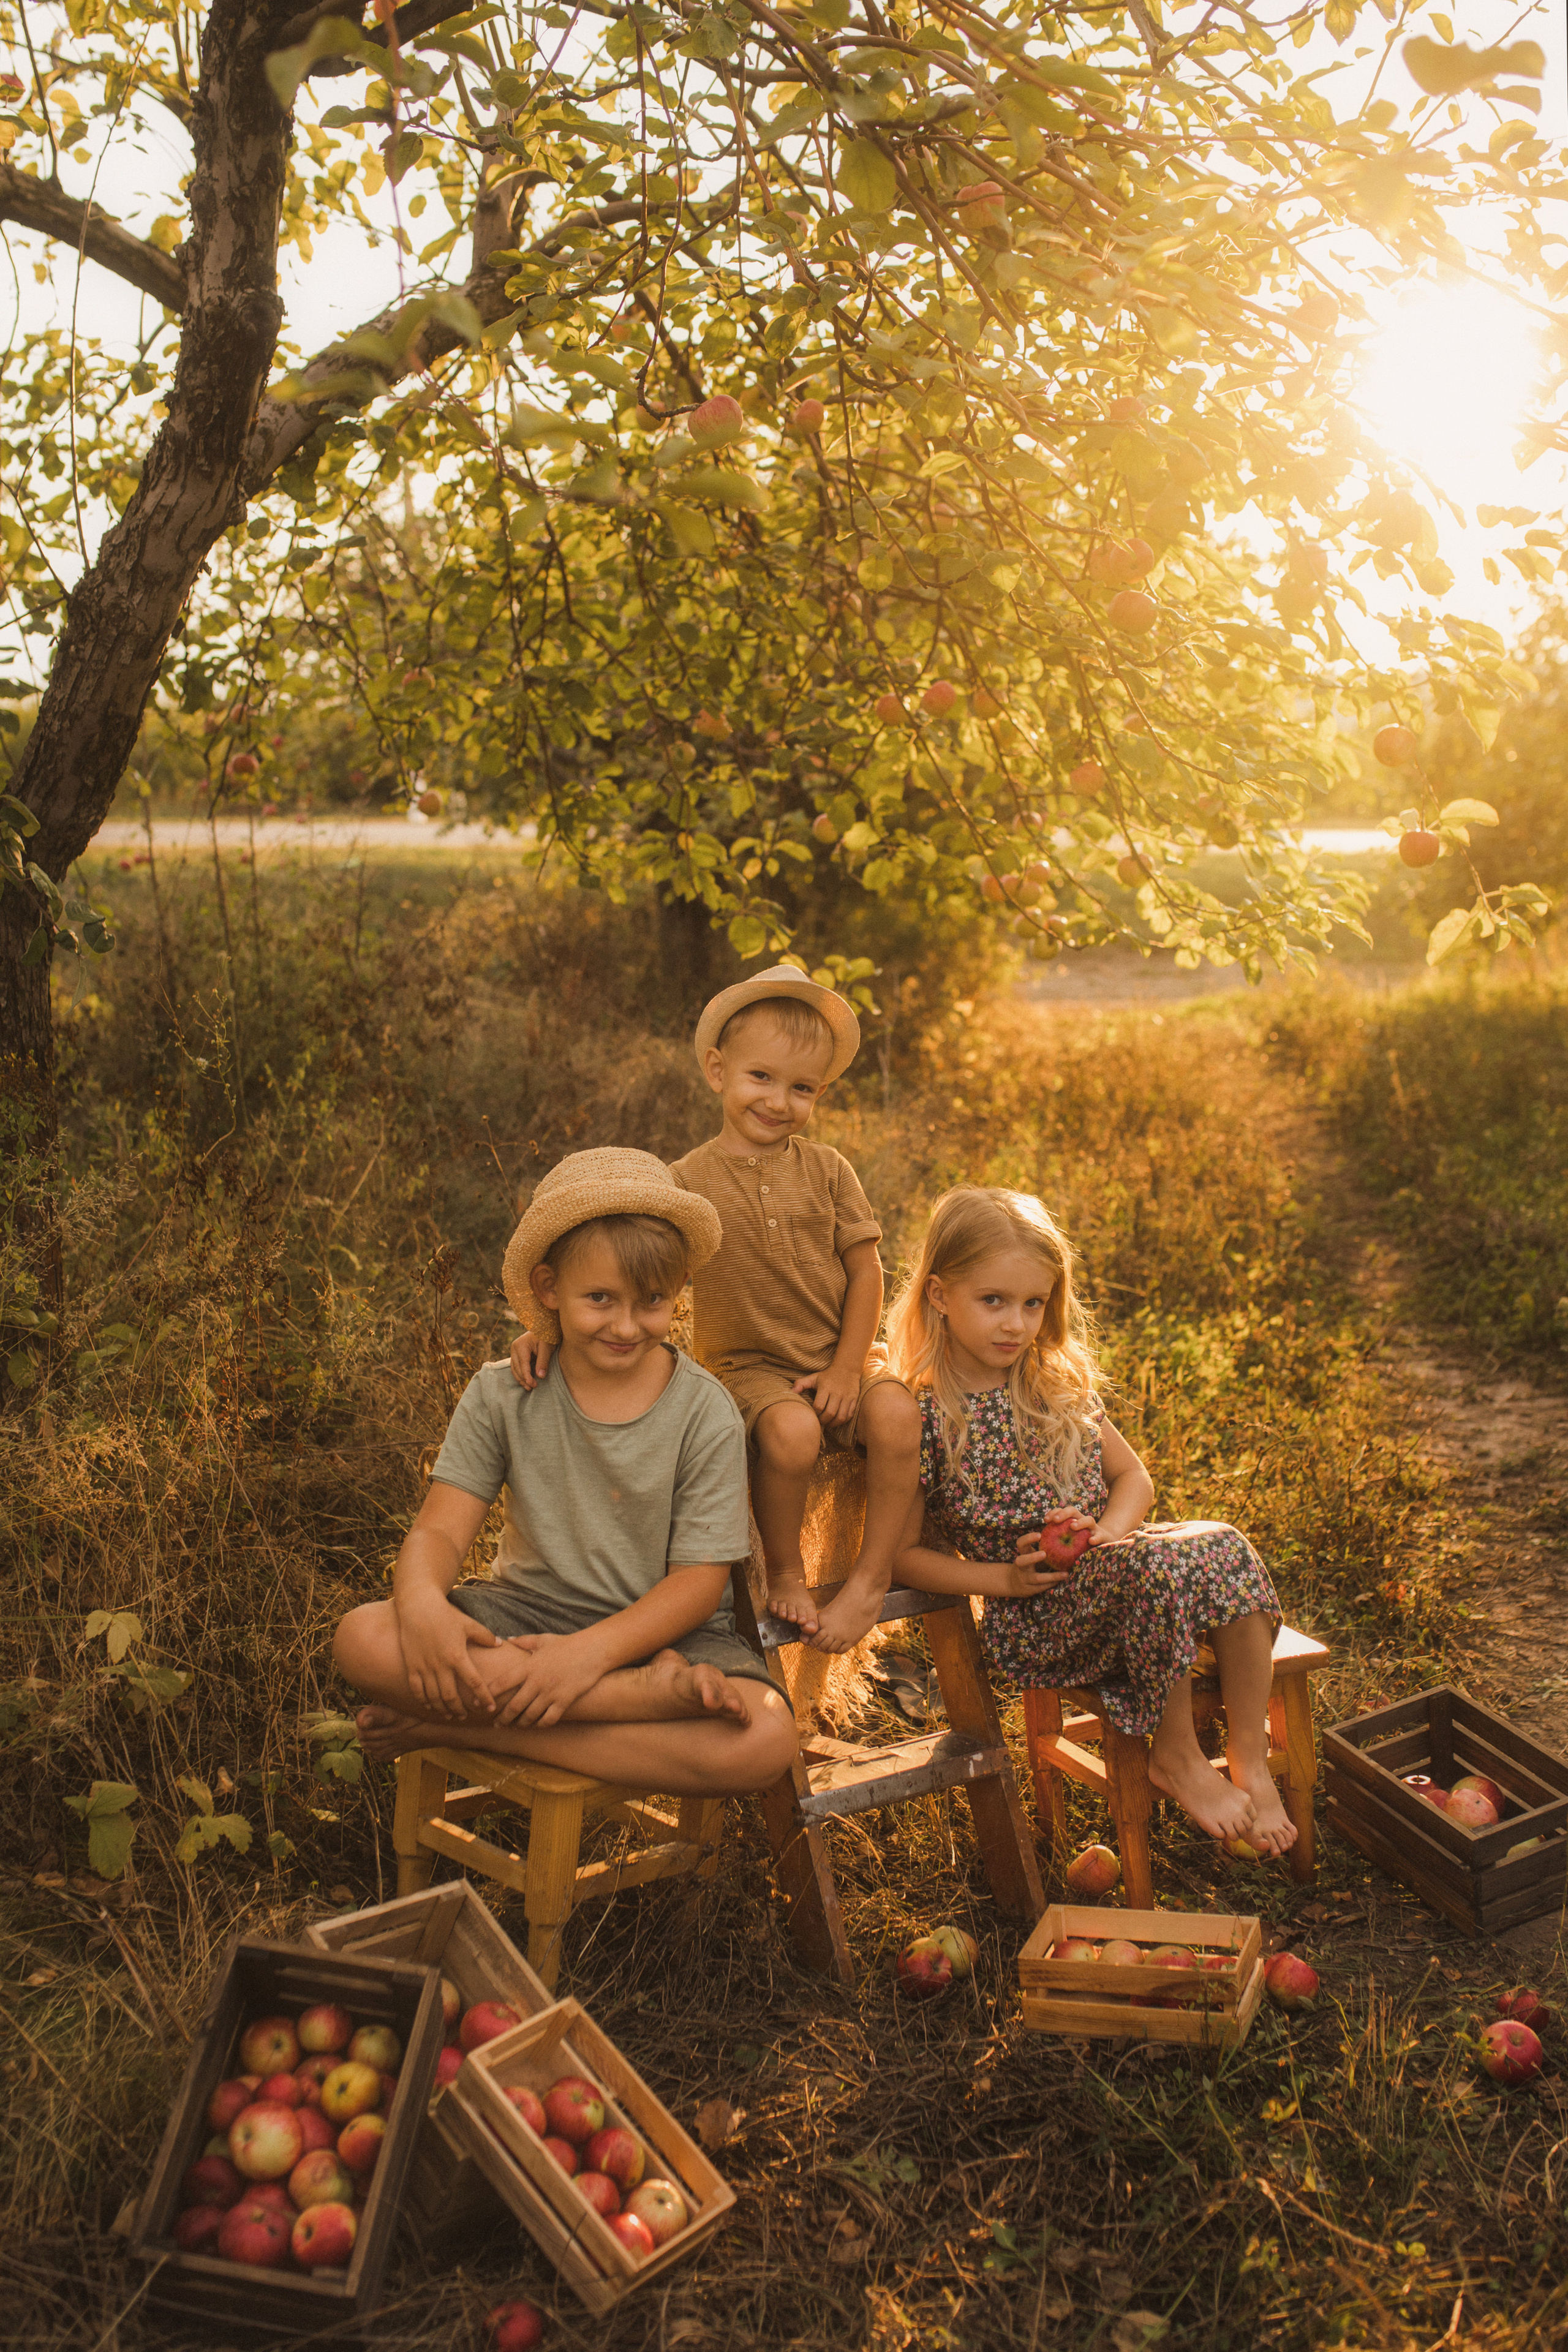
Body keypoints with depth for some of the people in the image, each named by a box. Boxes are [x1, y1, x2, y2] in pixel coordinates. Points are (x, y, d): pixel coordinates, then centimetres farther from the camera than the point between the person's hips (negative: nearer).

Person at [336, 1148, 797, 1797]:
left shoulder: (705, 1413, -9)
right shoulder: (502, 1395, -1)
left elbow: (698, 1580, -12)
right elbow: (441, 1529, -6)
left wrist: (591, 1651, -29)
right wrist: (422, 1599, -32)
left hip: (660, 1627, -2)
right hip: (527, 1610, 2)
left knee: (765, 1741, -32)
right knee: (363, 1638, -28)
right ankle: (651, 1693, -27)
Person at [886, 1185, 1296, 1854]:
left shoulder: (1058, 1385, 9)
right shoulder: (925, 1420, -9)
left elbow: (1133, 1477, 15)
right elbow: (900, 1554, -6)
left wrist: (1108, 1530, -8)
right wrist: (1006, 1577, -16)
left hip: (1112, 1567, 6)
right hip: (1032, 1623, -5)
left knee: (1224, 1549, -22)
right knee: (1156, 1565, -32)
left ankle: (1250, 1763, -14)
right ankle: (1177, 1757, -12)